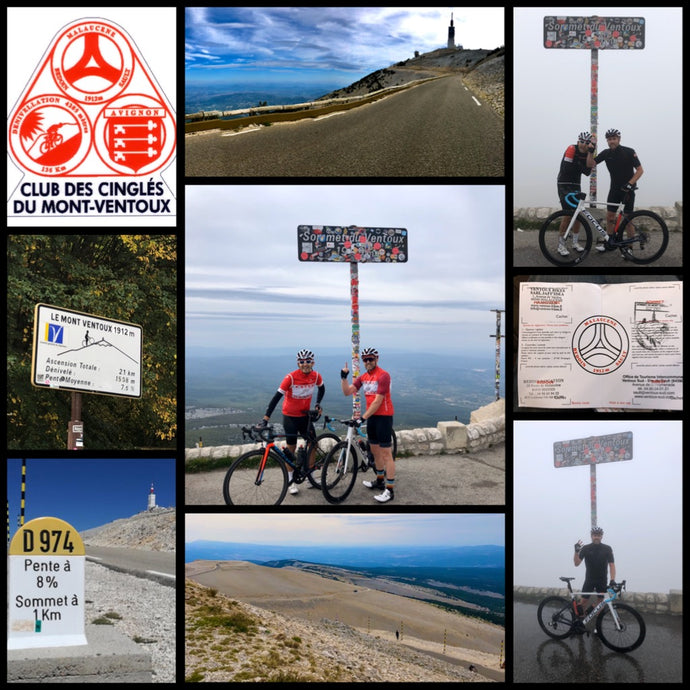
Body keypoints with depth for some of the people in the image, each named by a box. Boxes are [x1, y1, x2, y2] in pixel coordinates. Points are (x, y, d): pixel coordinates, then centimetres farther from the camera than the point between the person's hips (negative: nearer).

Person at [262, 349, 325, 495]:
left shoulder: (316, 376, -11)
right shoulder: (291, 377, -24)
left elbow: (322, 389, 13)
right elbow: (277, 397, -26)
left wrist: (318, 404, 0)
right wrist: (265, 419, -31)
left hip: (305, 415, 4)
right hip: (290, 416, -4)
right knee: (291, 447, 3)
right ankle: (290, 481, 13)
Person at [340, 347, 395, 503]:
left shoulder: (383, 376, -15)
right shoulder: (363, 377, 10)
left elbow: (378, 401, -20)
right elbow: (347, 392, 2)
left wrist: (363, 417, -22)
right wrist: (344, 377, -13)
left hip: (383, 416, -8)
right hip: (371, 417, 8)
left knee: (386, 453, -8)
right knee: (375, 450, 17)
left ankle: (390, 490, -7)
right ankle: (379, 481, 32)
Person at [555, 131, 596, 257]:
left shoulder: (587, 153, 4)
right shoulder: (572, 149, -15)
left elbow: (589, 166, -14)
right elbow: (567, 168, -22)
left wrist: (590, 152, -21)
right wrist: (582, 168, -12)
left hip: (576, 185, 7)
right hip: (564, 184, -7)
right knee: (568, 214, -12)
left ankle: (575, 242, 19)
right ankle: (561, 245, -6)